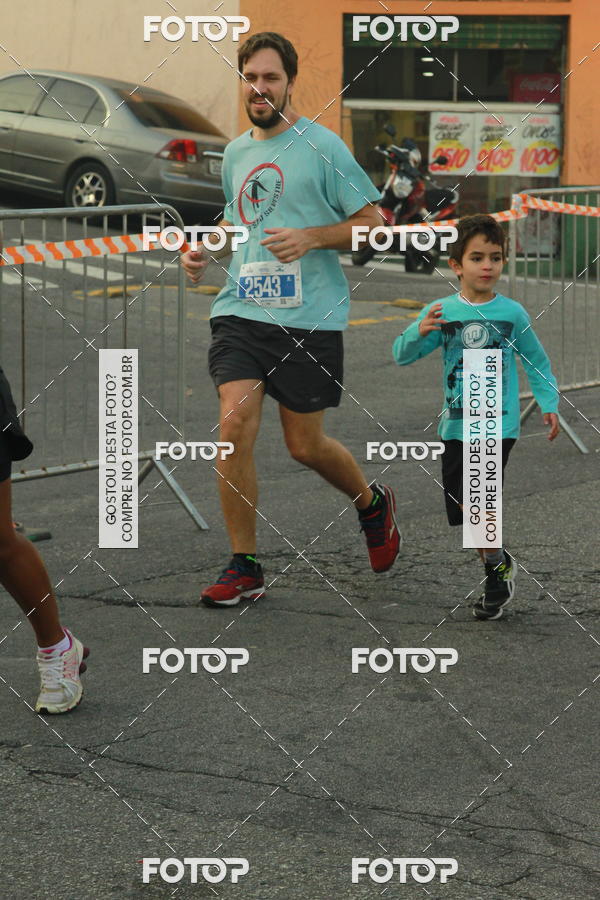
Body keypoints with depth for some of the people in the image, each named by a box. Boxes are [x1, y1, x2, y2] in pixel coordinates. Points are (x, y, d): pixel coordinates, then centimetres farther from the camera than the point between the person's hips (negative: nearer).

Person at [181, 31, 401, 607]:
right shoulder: (235, 153, 14)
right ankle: (244, 568, -4)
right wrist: (206, 248, 12)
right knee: (235, 424, -14)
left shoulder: (322, 146, -4)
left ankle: (374, 504, 37)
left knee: (305, 445, 4)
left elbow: (372, 223, -3)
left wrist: (311, 238, -17)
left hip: (309, 318, -4)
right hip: (241, 310, 4)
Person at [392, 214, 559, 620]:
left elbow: (537, 362, 11)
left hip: (499, 423, -3)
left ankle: (498, 569, 4)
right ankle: (500, 563, 32)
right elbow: (402, 355, -4)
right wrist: (419, 333, -23)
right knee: (465, 511, 9)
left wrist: (549, 404, 4)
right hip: (456, 425, 3)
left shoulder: (512, 313, -2)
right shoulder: (443, 312, -1)